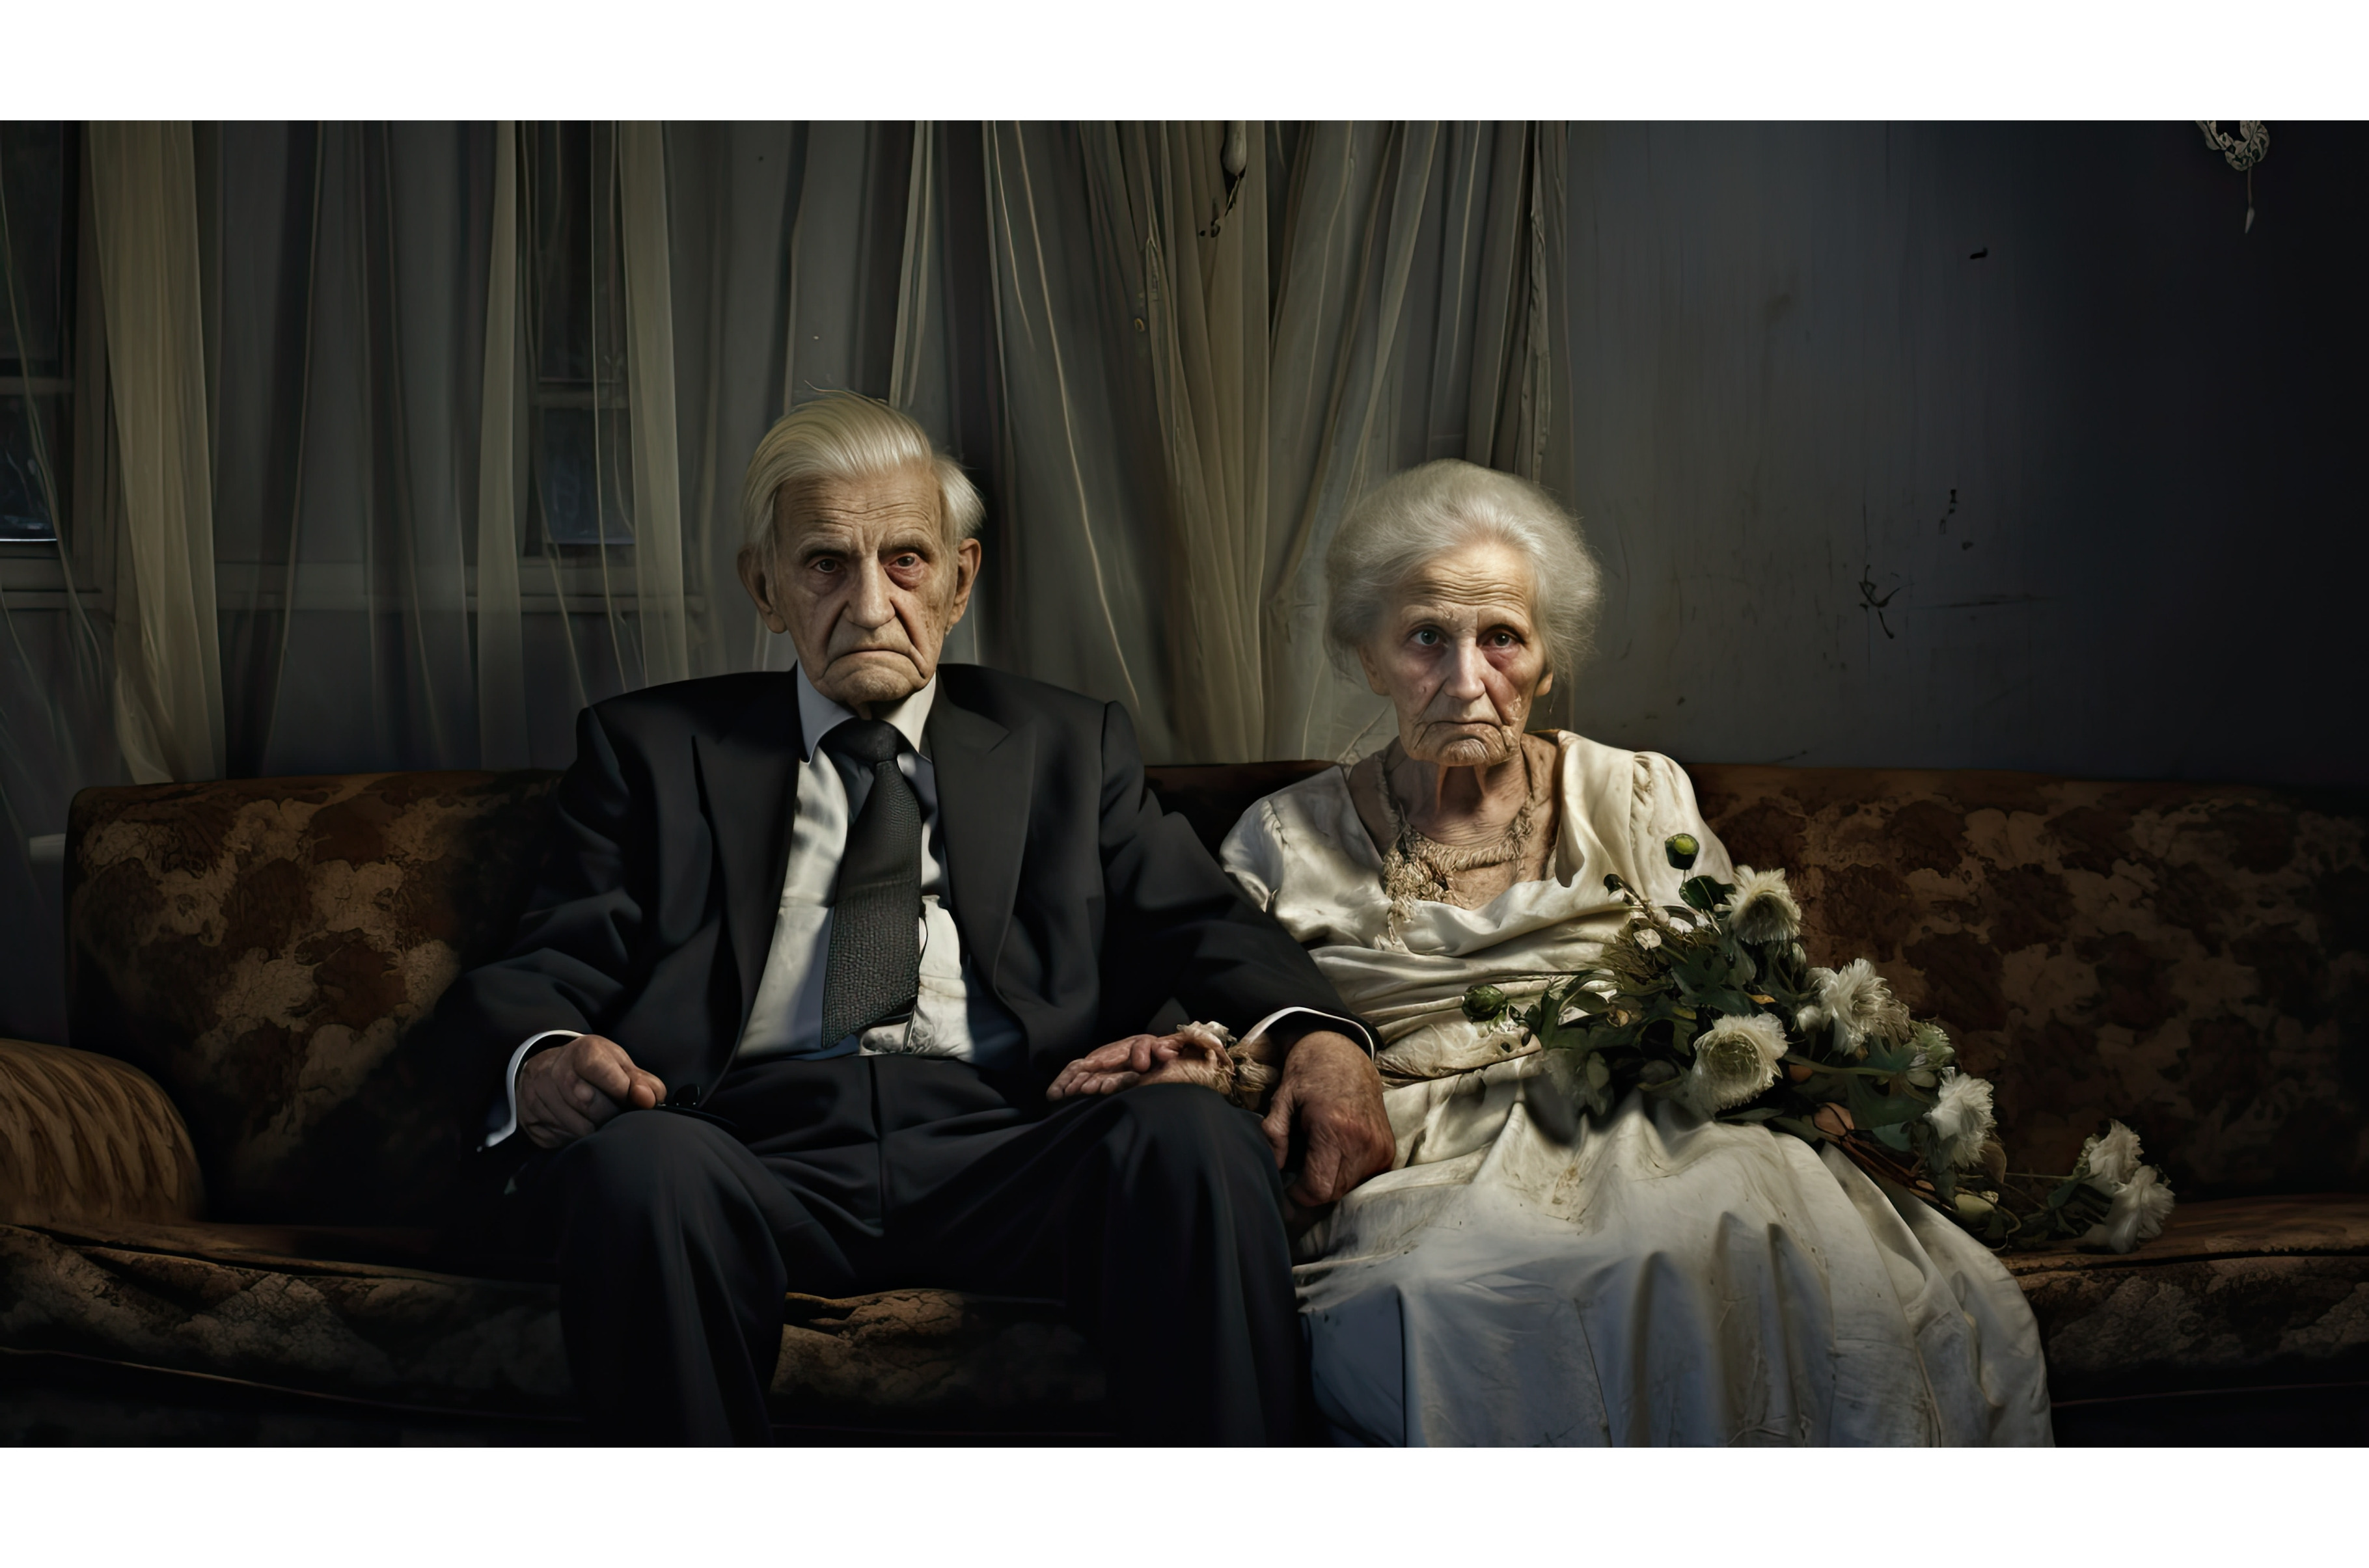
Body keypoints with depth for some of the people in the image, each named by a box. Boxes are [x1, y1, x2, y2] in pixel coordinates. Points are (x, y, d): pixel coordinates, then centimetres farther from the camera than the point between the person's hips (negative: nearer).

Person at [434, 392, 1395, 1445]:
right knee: (639, 1161, -36)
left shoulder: (1067, 746, 25)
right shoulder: (652, 748, 22)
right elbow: (544, 972, 12)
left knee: (1196, 1135, -32)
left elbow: (1202, 924, 13)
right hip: (758, 1151, -1)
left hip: (998, 1154, 1)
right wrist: (543, 1061, -15)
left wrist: (1319, 1038, -11)